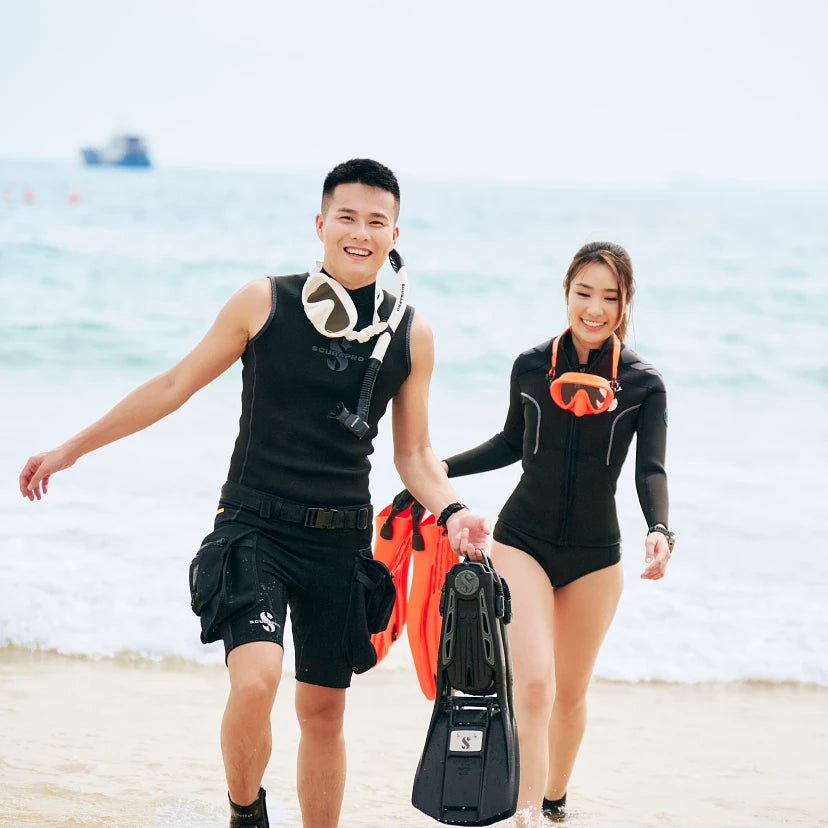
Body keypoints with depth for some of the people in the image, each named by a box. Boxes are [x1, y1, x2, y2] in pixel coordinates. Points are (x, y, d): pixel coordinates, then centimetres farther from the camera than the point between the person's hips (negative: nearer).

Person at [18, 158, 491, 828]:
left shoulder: (411, 334, 3)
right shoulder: (264, 304, -4)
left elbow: (414, 454, 11)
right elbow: (175, 386, 5)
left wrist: (451, 511, -11)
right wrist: (72, 448, 8)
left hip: (341, 540, 3)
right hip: (254, 527, -3)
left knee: (324, 710, 10)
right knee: (255, 680, -23)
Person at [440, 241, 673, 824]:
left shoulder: (643, 384, -6)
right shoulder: (532, 367, -3)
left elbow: (651, 471, -13)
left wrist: (659, 530, -31)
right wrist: (442, 469, 9)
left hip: (595, 555, 1)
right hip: (523, 541, -1)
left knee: (570, 692, 15)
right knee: (534, 684, -17)